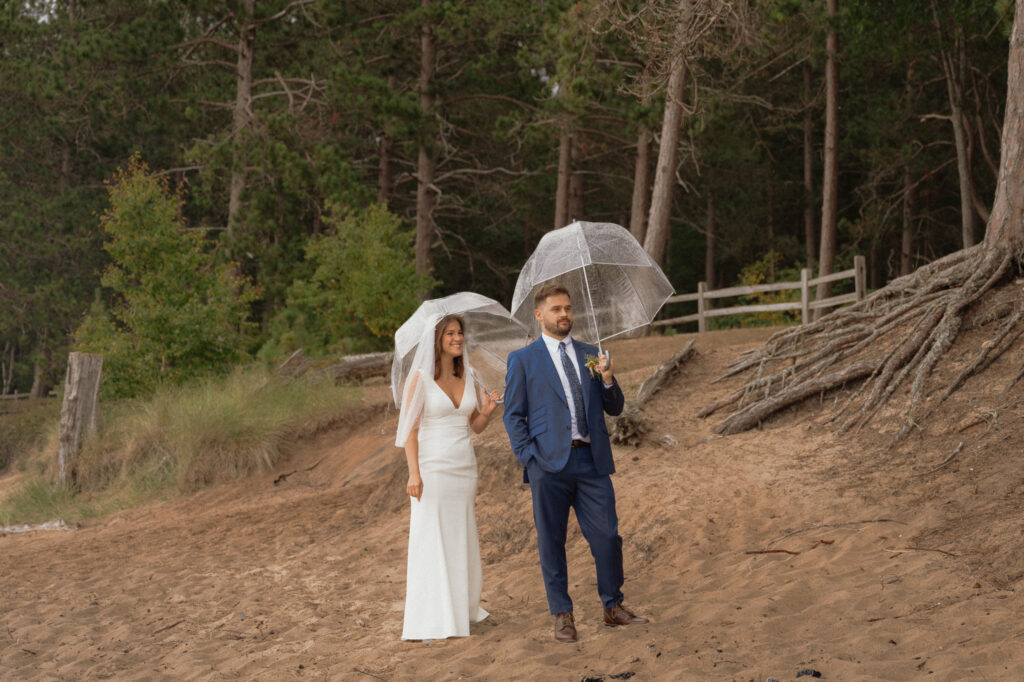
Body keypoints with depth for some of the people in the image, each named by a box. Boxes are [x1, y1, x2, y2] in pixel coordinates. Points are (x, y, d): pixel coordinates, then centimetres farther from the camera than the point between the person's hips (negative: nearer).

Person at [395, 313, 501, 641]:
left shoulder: (467, 377, 9)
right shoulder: (420, 378, -6)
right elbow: (410, 430, -9)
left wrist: (488, 410, -7)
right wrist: (414, 473, -17)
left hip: (464, 467, 6)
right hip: (432, 467, -6)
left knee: (461, 540, 9)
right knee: (428, 541, -6)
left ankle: (460, 609, 18)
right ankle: (421, 620, -5)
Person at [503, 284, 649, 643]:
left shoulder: (590, 355, 15)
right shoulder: (523, 360, 5)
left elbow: (614, 409, 14)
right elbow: (514, 415, 3)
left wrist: (608, 380, -6)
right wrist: (529, 458, -8)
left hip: (592, 460, 3)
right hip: (550, 464, -2)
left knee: (608, 536, 1)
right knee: (551, 543, 3)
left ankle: (613, 607, 17)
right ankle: (562, 616, 15)